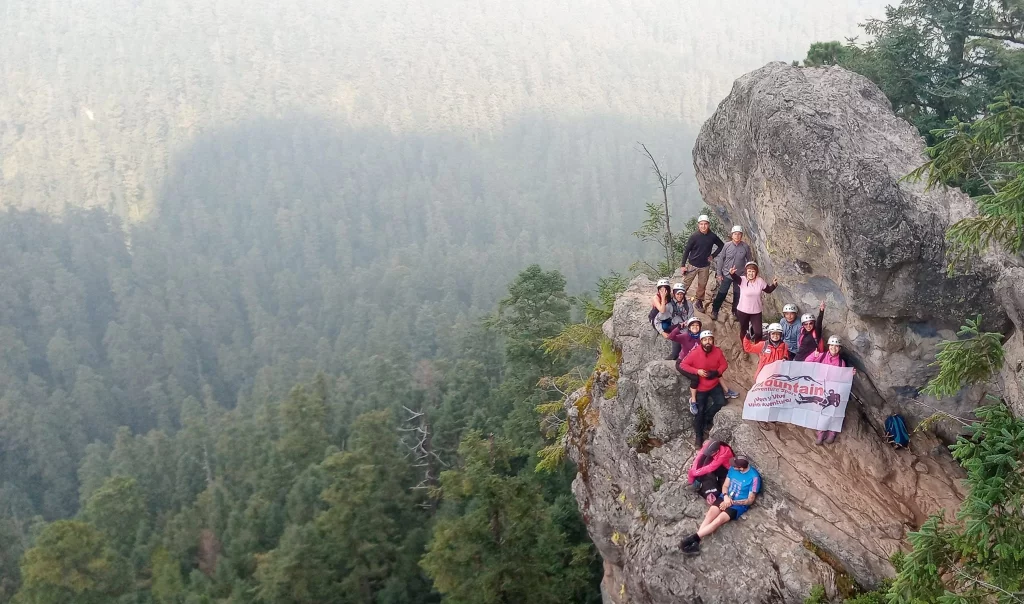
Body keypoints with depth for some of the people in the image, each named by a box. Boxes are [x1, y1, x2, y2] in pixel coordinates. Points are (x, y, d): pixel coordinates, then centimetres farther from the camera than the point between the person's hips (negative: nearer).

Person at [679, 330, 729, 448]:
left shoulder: (717, 351, -12)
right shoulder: (695, 353, -21)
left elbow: (724, 364, 0)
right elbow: (683, 365, -16)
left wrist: (717, 372, -20)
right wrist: (697, 371, -26)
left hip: (714, 385, 3)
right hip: (701, 387, -3)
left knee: (721, 403, -11)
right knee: (699, 411, 2)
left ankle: (706, 418, 16)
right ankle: (698, 436, 16)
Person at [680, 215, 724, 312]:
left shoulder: (712, 237, -6)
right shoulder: (694, 237, -14)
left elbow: (721, 245, 12)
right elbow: (686, 250, -8)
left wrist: (713, 255, 2)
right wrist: (683, 265, -10)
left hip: (705, 266, 3)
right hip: (692, 265, -3)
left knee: (702, 285, 12)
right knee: (686, 284, 0)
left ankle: (698, 301, 27)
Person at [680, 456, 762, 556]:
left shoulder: (754, 477, -16)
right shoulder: (733, 469, 2)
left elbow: (750, 500, -11)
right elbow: (725, 486, 9)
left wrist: (732, 502, -17)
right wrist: (726, 496, -13)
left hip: (739, 504, -5)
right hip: (726, 498, 5)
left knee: (719, 520, -29)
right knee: (711, 513, -24)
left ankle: (693, 538, -36)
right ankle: (695, 542, -38)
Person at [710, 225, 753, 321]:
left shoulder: (745, 247, -9)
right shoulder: (727, 246, -9)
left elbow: (749, 260, 3)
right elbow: (721, 259, -1)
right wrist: (719, 273, -1)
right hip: (726, 274, -1)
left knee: (737, 295, 12)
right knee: (722, 294, 1)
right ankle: (714, 311, 17)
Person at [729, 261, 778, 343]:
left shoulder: (760, 281, -5)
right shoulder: (742, 280, -16)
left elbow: (768, 290, 10)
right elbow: (735, 278, -39)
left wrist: (774, 284, -11)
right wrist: (732, 274, -63)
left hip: (756, 311, 2)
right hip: (743, 311, -2)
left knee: (758, 333, 0)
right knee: (744, 331, 17)